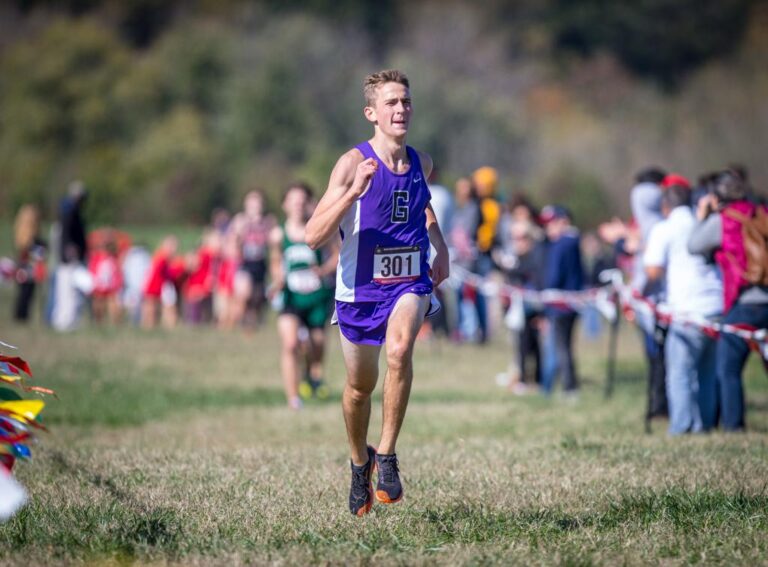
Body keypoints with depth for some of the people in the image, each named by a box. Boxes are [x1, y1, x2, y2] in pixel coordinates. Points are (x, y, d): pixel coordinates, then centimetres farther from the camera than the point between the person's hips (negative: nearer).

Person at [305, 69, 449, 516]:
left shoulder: (421, 163, 2)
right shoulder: (354, 164, -13)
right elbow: (314, 236, -21)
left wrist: (441, 247, 12)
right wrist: (353, 192, -32)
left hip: (411, 283, 1)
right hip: (361, 289, -1)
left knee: (400, 349, -30)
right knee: (361, 386, 13)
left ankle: (387, 455, -19)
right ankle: (360, 461, 41)